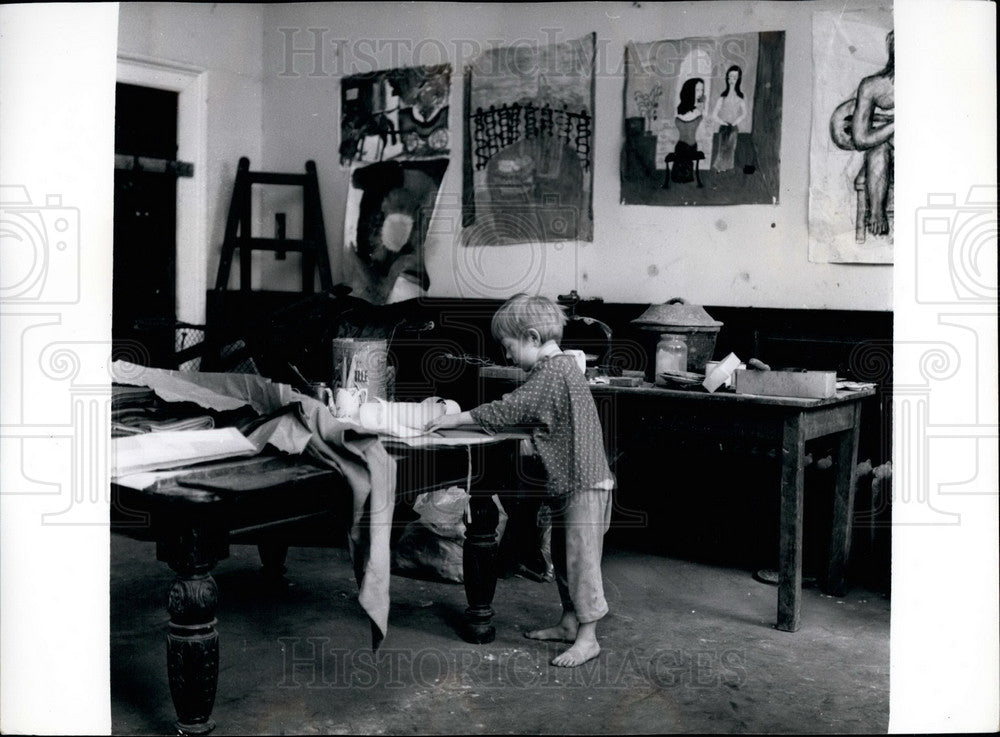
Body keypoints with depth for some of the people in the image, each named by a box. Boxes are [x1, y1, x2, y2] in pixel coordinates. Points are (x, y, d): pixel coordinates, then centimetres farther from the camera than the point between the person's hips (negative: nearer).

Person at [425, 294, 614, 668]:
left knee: (580, 557, -5)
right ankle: (569, 623, 27)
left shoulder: (551, 372, -18)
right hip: (568, 483, 11)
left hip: (583, 484, -11)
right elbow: (525, 414, 19)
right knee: (563, 555, 17)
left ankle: (587, 638, 1)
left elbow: (509, 409, -21)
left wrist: (456, 419, -15)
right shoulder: (559, 366, 14)